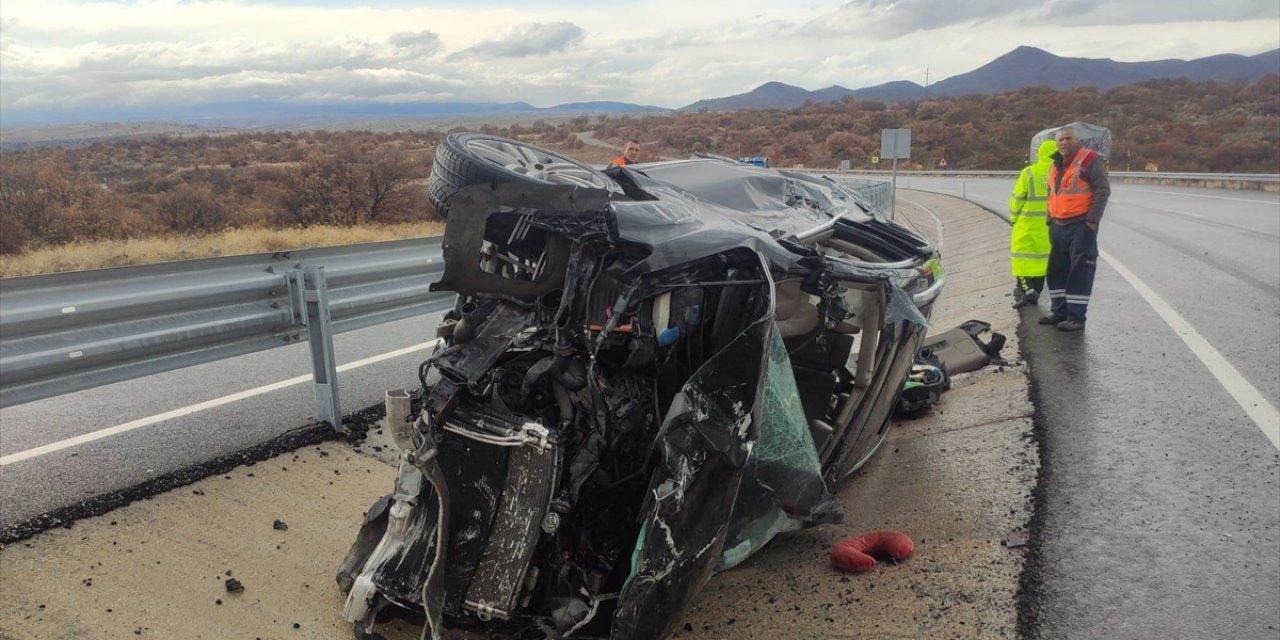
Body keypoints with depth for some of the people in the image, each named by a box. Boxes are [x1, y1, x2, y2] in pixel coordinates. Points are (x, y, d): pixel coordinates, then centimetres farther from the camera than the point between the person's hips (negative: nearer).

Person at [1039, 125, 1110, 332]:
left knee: (1079, 271, -6)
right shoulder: (1055, 166, 15)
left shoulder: (1089, 160, -9)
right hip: (1058, 226, 8)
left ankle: (1076, 317, -3)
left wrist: (1092, 221, -16)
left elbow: (1102, 190, -14)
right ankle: (1059, 311, 24)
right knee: (1056, 270, 13)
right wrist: (1050, 220, 18)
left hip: (1081, 226, -8)